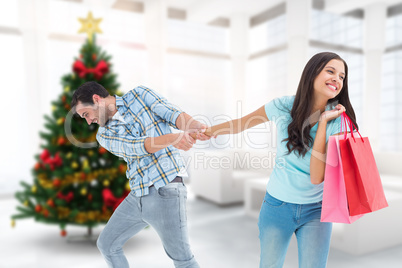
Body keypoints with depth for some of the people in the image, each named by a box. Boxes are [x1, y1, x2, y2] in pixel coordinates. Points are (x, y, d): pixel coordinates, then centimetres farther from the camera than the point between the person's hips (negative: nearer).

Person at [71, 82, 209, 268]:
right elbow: (137, 147, -12)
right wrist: (172, 138, -30)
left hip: (165, 194, -5)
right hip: (137, 196, 6)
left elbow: (176, 115, -9)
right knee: (106, 244, 18)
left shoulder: (140, 95, 1)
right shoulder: (104, 135, 6)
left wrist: (197, 126, -31)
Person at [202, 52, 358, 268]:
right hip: (277, 204, 0)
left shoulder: (338, 122, -12)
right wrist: (210, 131, 5)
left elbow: (317, 177, -22)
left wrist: (323, 122, -23)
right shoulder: (284, 106, -13)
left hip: (315, 209, 0)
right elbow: (241, 123, 1)